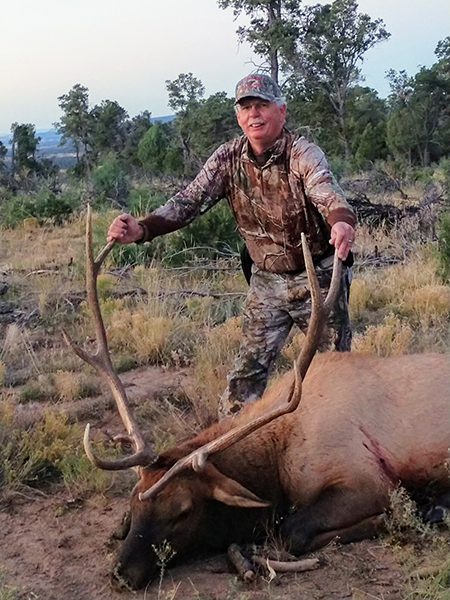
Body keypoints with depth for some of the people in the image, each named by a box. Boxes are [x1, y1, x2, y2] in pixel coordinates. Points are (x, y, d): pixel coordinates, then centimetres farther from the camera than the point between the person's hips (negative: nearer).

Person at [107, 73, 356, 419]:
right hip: (267, 280, 3)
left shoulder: (303, 154, -18)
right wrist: (141, 229, -31)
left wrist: (342, 223, -61)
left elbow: (328, 195, -36)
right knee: (248, 372, 3)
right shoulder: (228, 159, -5)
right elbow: (189, 201, -13)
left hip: (319, 277, -3)